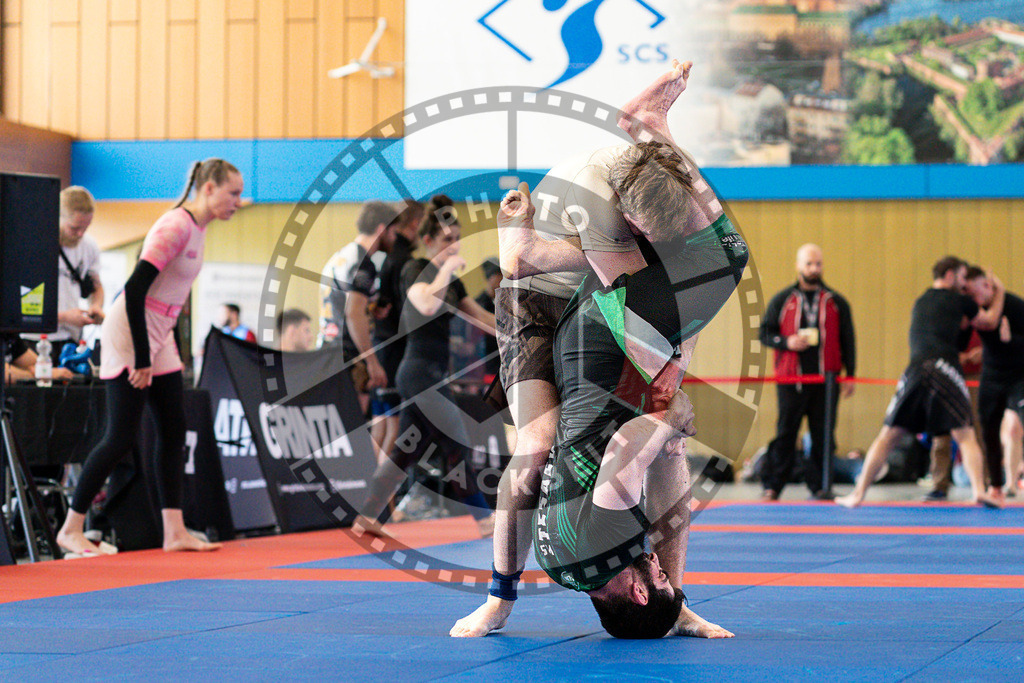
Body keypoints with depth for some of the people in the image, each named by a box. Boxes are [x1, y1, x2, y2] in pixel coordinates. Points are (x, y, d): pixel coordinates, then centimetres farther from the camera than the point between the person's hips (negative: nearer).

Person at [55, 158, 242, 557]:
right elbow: (135, 289, -24)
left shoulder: (198, 229, 9)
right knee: (121, 437, -7)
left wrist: (175, 348, 17)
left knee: (174, 431, 6)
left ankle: (175, 532, 7)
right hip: (130, 334, -9)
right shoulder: (176, 227, -20)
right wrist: (141, 360, -23)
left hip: (159, 338, 9)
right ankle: (70, 530, 2)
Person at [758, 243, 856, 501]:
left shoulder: (836, 302, 11)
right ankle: (772, 486, 4)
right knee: (785, 433, -2)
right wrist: (787, 342, -10)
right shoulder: (782, 300, 9)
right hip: (791, 380, -1)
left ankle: (819, 486, 9)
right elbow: (764, 333, 9)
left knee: (823, 435, 0)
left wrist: (850, 376, 7)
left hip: (826, 380, 1)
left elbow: (848, 341, 12)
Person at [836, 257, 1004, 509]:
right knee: (965, 436, -1)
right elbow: (990, 322, 29)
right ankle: (979, 490, -19)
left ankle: (858, 494, 3)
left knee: (888, 435, 8)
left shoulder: (920, 303, 27)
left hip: (915, 371, 4)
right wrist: (999, 292, 42)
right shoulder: (959, 301, 13)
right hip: (944, 370, -4)